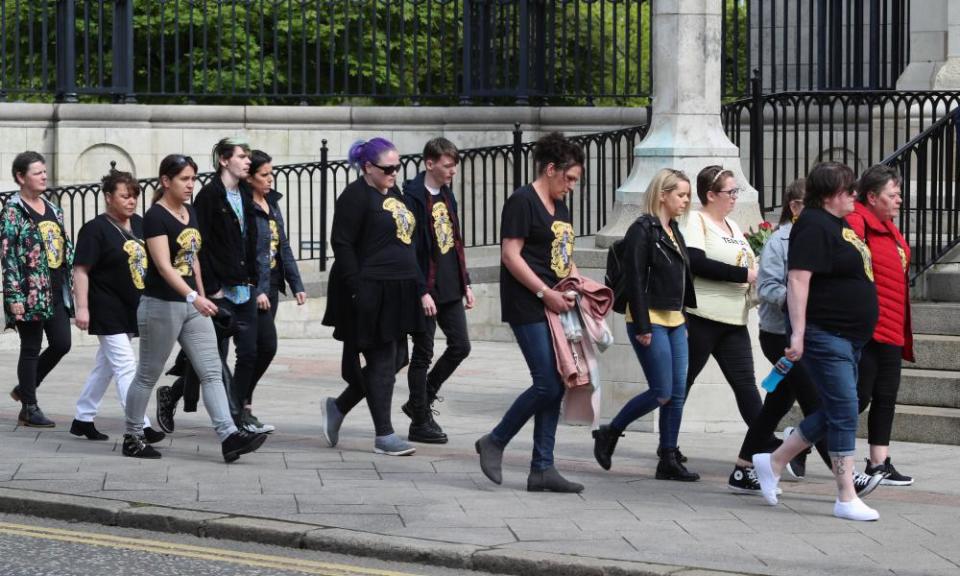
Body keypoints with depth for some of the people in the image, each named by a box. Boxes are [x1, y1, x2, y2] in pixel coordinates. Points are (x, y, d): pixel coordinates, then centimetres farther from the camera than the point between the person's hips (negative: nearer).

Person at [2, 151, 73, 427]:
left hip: (57, 291, 7)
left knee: (61, 344, 5)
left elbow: (66, 248, 18)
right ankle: (29, 409, 10)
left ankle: (25, 388, 25)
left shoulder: (52, 209, 13)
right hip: (31, 293, -7)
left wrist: (72, 281, 13)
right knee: (31, 349, 1)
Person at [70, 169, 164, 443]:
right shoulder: (95, 229, -12)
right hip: (108, 312, -8)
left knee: (105, 367, 16)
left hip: (133, 309, 8)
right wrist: (82, 307, -21)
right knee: (126, 367, -12)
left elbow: (152, 261, 21)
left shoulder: (139, 224, 9)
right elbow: (81, 270, -14)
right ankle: (140, 426, -15)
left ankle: (82, 419, 27)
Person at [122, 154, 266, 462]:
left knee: (212, 372, -3)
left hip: (192, 304, 8)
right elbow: (164, 265, -24)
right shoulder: (155, 217, -15)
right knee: (147, 375, 4)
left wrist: (202, 295, 17)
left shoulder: (190, 212, 11)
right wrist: (193, 297, -35)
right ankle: (132, 438, 16)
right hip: (161, 305, -8)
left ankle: (229, 436, -10)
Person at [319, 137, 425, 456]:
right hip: (371, 294, -9)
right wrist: (357, 289, -20)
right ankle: (384, 435, 3)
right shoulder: (356, 196, -11)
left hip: (397, 292, 9)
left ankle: (338, 407, 24)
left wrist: (419, 288, 19)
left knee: (394, 358, 10)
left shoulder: (394, 194, 16)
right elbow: (342, 244, -15)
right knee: (382, 361, -4)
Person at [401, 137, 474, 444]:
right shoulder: (413, 198, -14)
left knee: (460, 346, 7)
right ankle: (420, 422, 9)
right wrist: (421, 292, -21)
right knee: (423, 353, 0)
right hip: (426, 290, -8)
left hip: (450, 289, 8)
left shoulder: (447, 195, 13)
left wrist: (465, 283, 16)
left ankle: (421, 401, 22)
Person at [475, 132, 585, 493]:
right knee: (547, 385, -13)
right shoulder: (522, 202, -9)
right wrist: (546, 293, -18)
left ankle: (542, 468, 8)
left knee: (555, 386, 5)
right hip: (528, 308, -9)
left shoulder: (560, 207, 19)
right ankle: (494, 443, 4)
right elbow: (510, 255, -15)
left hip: (555, 307, 9)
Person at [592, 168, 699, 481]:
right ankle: (608, 434, 9)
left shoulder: (673, 231, 16)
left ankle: (669, 460, 7)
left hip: (674, 321, 9)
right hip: (650, 320, -9)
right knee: (662, 393, -9)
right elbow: (634, 281, -16)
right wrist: (642, 326, -19)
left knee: (678, 393, 4)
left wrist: (684, 320, 19)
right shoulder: (642, 230, -11)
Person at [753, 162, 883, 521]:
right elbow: (798, 280, -22)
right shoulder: (814, 226, -15)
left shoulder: (837, 225, 16)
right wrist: (798, 333, -27)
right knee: (844, 413, -8)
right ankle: (846, 499, -4)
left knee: (833, 413, 13)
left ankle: (773, 463, 23)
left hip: (848, 338, 10)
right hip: (824, 335, -10)